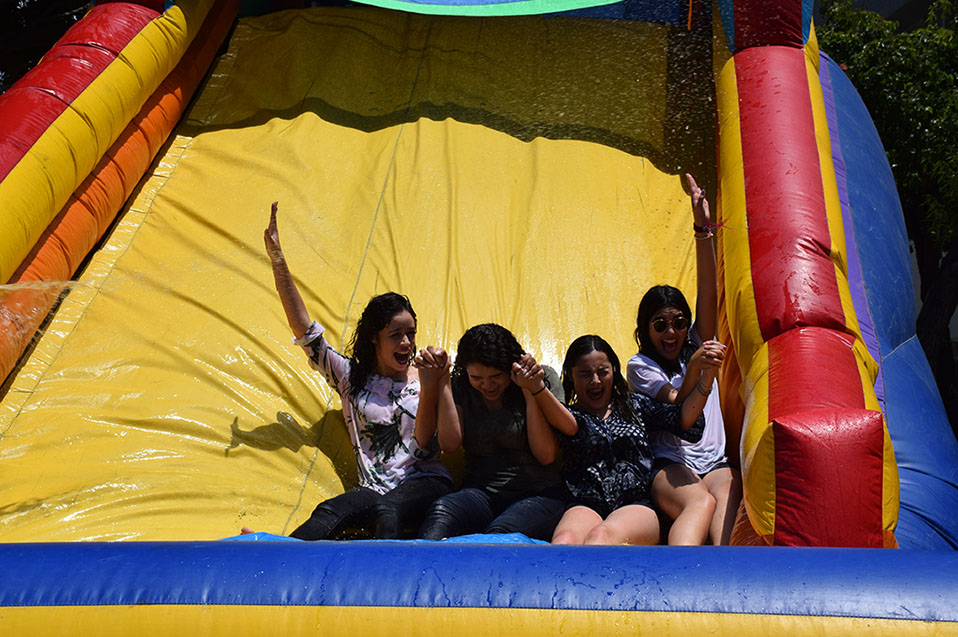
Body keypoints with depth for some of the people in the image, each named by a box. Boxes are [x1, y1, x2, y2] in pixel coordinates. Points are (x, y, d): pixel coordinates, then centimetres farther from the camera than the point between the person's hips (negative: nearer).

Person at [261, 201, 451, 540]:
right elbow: (304, 329, 6)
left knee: (387, 508, -36)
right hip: (375, 487, 1)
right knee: (329, 513, -31)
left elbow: (423, 448, -3)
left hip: (425, 483, -1)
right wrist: (277, 260, 2)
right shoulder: (352, 377, 13)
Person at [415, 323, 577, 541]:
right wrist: (441, 381, -5)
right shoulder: (460, 387, 9)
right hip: (480, 493, 1)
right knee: (440, 511, -35)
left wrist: (532, 391, -9)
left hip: (536, 493, -1)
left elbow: (546, 456, -4)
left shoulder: (543, 379, 2)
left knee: (501, 533, -37)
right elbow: (449, 443, -6)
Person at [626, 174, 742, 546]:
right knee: (701, 502, -36)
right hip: (669, 464, -3)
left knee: (726, 497, -32)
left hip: (714, 462, 4)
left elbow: (708, 293, 4)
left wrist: (703, 229, -8)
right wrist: (695, 368, -30)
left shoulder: (698, 345, 20)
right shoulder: (640, 365, 8)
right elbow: (680, 410, -9)